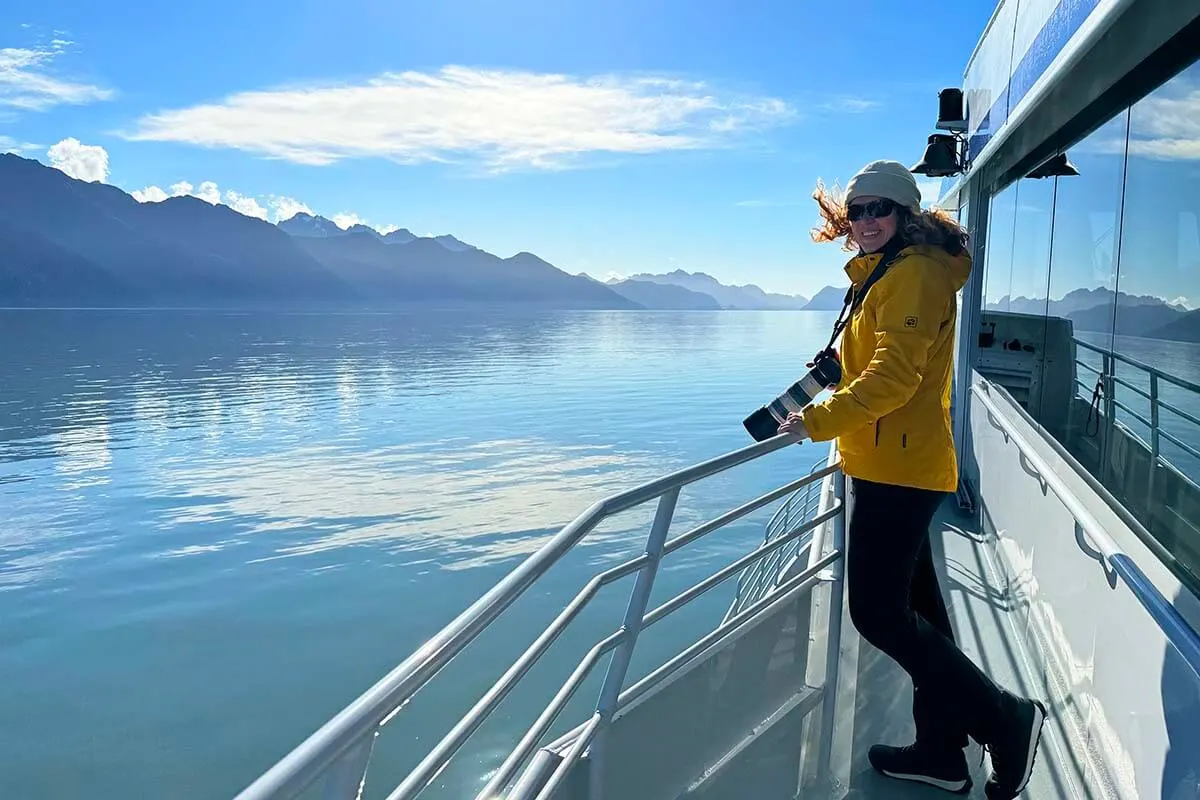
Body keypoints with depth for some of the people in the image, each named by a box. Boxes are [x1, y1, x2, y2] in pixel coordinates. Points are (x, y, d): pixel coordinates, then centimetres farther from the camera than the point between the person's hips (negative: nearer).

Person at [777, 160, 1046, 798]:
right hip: (896, 465, 10)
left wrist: (818, 422, -21)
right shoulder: (886, 274, 18)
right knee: (914, 606, 15)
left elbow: (894, 375, -21)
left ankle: (1006, 719, 6)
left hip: (897, 468, -10)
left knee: (878, 613, -7)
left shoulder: (914, 273, -13)